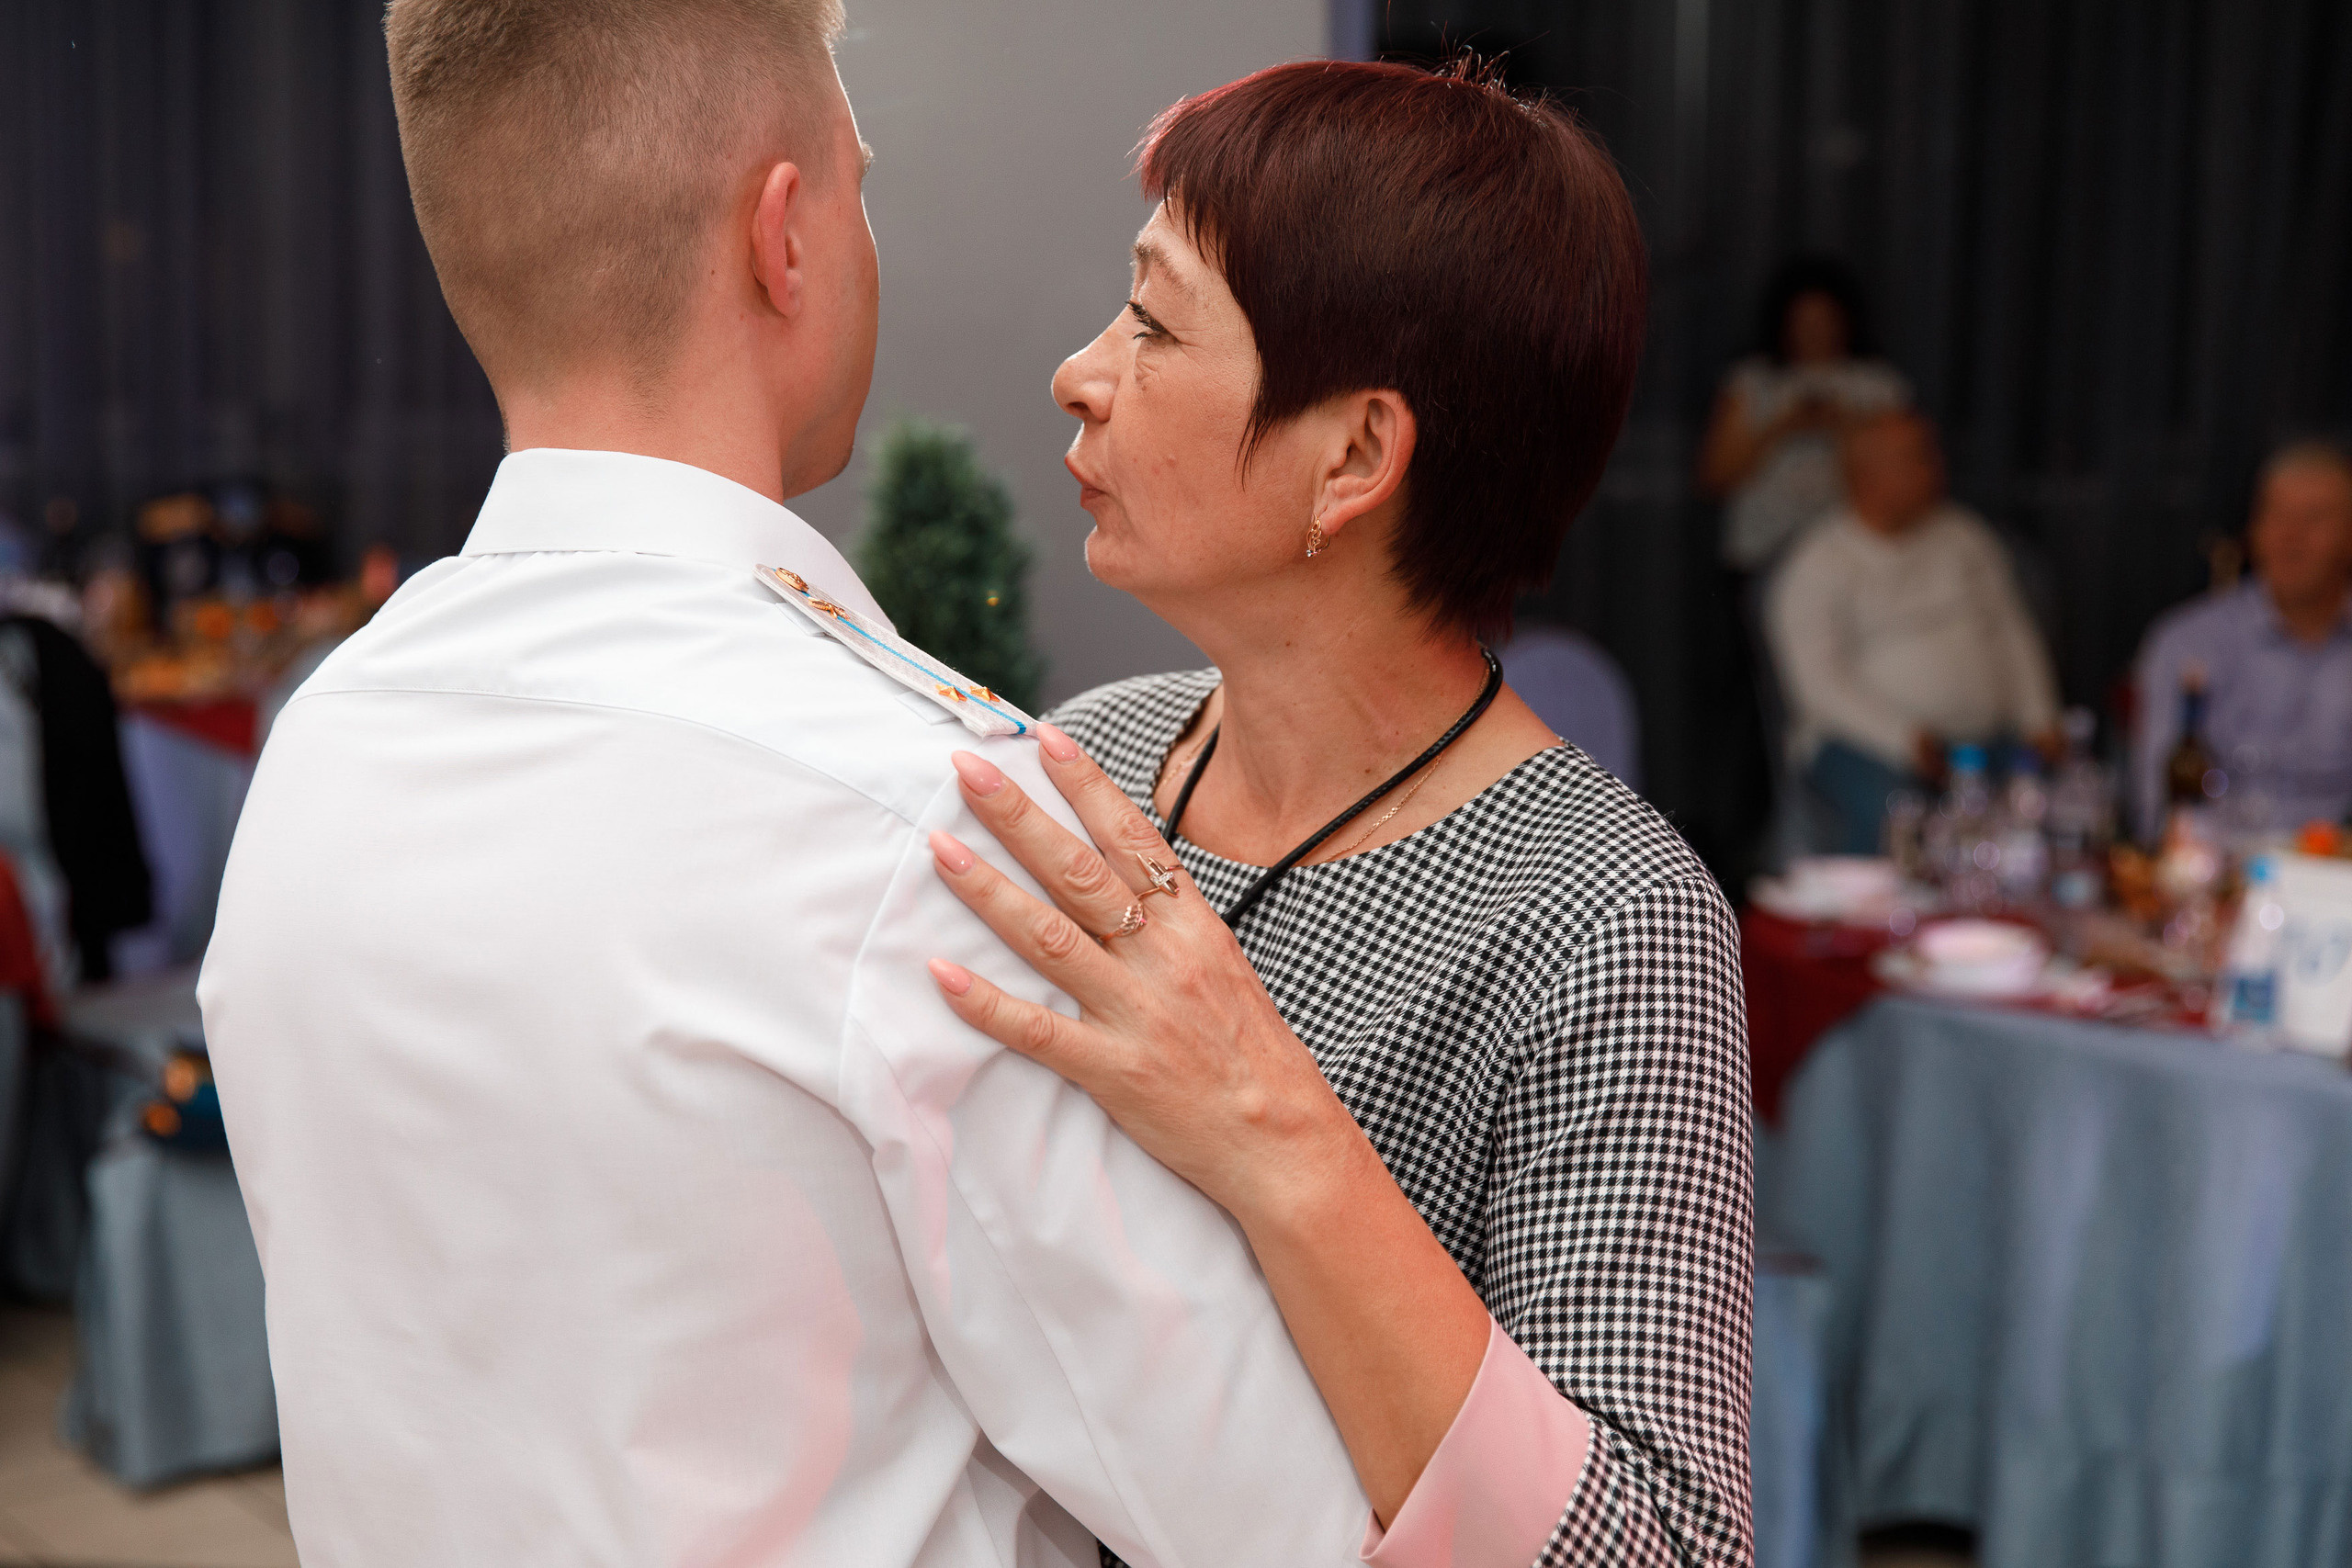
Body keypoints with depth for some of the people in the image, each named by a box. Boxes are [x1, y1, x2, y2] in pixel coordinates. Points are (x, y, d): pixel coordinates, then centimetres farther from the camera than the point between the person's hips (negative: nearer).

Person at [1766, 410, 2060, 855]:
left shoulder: (1965, 534, 15)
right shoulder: (1815, 566, -1)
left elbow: (2012, 633, 16)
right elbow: (1820, 684, -10)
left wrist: (2039, 725, 1)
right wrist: (1907, 740, -22)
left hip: (1985, 734, 4)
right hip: (1867, 743, -4)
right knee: (1888, 812, -37)